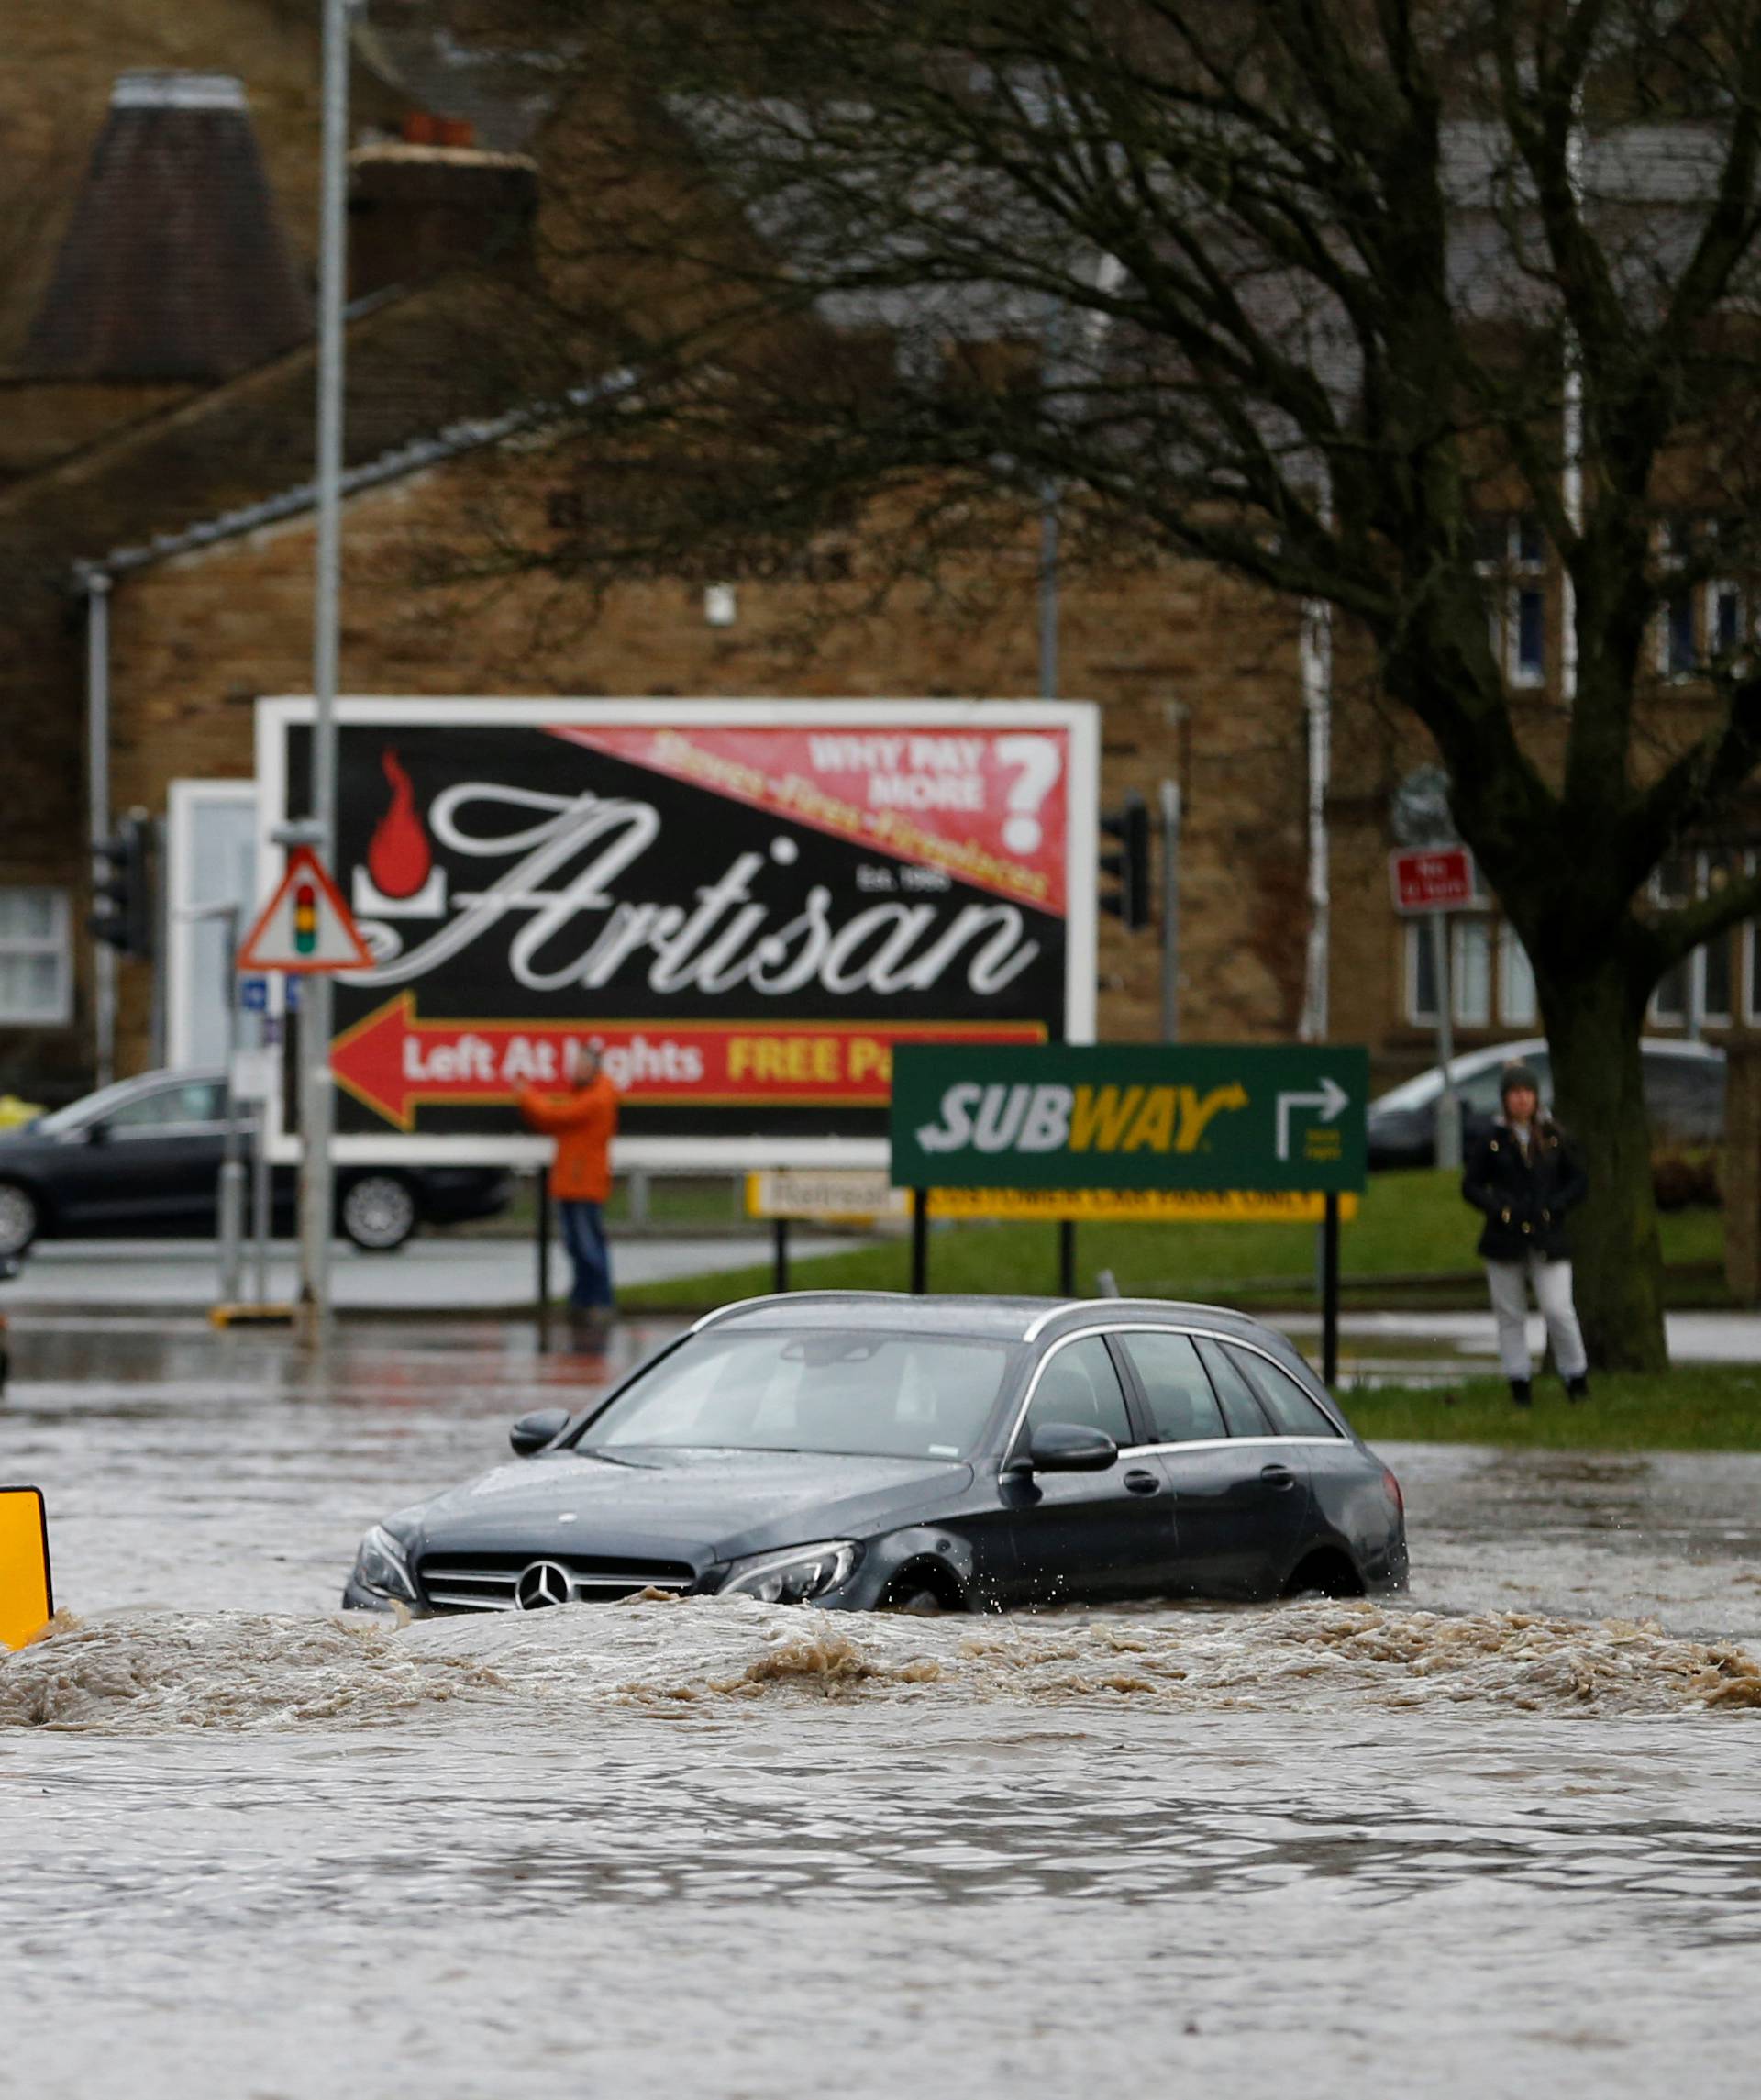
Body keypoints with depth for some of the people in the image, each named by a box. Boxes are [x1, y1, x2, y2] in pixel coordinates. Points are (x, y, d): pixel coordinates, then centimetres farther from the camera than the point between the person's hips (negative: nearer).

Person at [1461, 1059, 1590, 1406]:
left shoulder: (1553, 1138, 5)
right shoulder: (1493, 1141, 3)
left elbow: (1578, 1182, 8)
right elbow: (1471, 1186, 5)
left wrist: (1553, 1206, -8)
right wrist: (1499, 1208, -12)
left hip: (1547, 1238, -1)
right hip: (1505, 1240, 1)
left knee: (1558, 1310, -11)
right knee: (1510, 1314, 4)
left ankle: (1576, 1378, 3)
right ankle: (1520, 1383, 11)